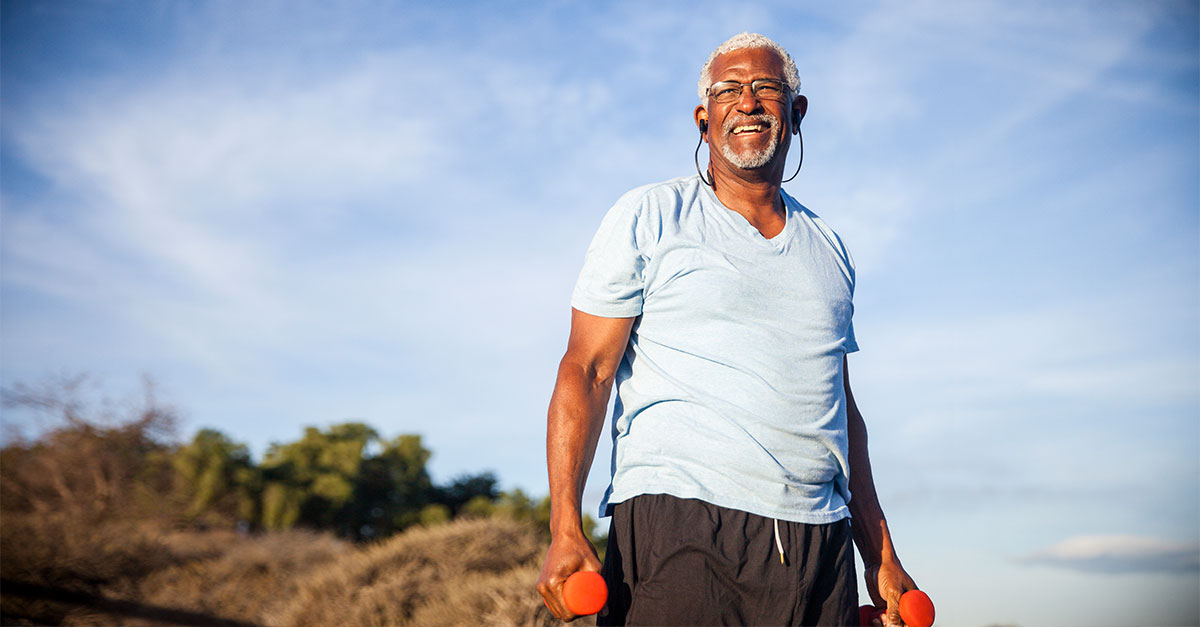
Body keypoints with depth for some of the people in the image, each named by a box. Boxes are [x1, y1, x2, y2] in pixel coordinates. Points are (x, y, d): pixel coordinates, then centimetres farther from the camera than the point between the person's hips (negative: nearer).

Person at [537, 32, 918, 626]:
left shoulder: (827, 248, 18)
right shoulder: (647, 218, 4)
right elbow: (585, 372, -3)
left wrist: (881, 555, 18)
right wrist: (565, 528, -15)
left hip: (819, 545, 5)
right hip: (679, 522, -4)